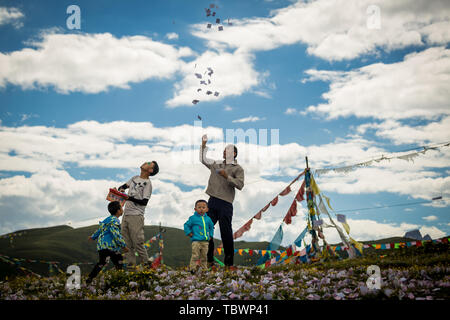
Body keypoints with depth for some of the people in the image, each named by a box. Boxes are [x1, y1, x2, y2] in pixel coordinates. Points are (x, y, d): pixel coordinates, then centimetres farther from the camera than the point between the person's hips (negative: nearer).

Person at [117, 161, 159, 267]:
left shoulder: (147, 183, -7)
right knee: (127, 243, 6)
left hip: (136, 216, -7)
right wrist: (121, 189, 3)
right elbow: (123, 186, 28)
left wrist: (130, 198, -24)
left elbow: (144, 202, -13)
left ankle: (145, 264, -1)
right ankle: (130, 264, 11)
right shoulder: (134, 178, 16)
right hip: (126, 215, 7)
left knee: (138, 242, -10)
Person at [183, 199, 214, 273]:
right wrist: (189, 233, -2)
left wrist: (211, 235, 19)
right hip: (196, 241, -4)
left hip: (205, 241, 4)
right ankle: (192, 268, -3)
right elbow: (186, 225, 5)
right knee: (195, 255, -8)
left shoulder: (208, 219, 10)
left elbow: (211, 227, 26)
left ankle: (204, 268, 20)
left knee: (204, 256, 11)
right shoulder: (193, 218, -2)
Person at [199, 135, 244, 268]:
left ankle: (229, 262, 3)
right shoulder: (216, 164, 18)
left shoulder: (237, 169, 2)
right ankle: (208, 259, 14)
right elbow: (203, 159, 31)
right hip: (212, 201, 5)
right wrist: (204, 145, 25)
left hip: (225, 203, -5)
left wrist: (227, 176, -17)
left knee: (226, 232, -5)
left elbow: (240, 185, -9)